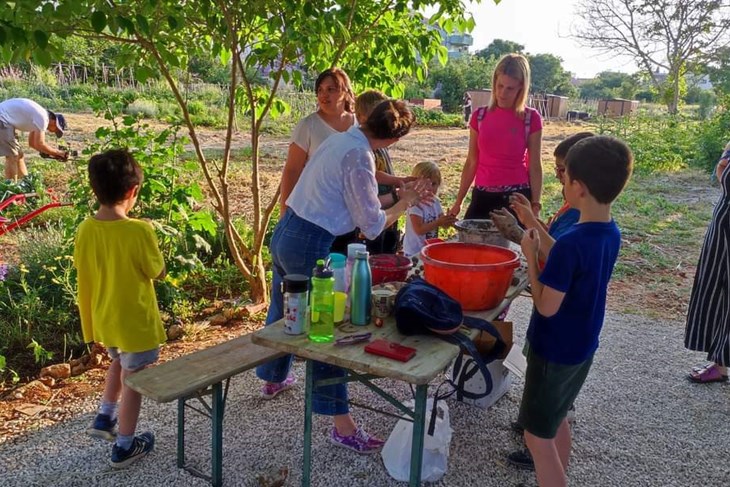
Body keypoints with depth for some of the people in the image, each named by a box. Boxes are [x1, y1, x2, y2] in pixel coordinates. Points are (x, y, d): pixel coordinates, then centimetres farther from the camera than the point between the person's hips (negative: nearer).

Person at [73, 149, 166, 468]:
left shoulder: (85, 230, -8)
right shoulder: (139, 231, -25)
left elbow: (82, 270, 5)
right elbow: (159, 273, -13)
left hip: (103, 318, 6)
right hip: (135, 321, -6)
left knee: (118, 363, 32)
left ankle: (104, 418, 41)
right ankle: (124, 446, 24)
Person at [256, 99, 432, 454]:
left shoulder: (342, 139, 9)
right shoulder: (359, 156, -17)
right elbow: (372, 225, -13)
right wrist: (405, 203, 1)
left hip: (284, 232, 10)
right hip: (310, 246, -10)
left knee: (283, 310, 26)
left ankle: (273, 379, 50)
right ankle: (342, 425, 5)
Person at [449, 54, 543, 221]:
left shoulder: (531, 119, -2)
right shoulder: (480, 116, 5)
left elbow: (534, 167, 0)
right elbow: (471, 163, 9)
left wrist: (535, 206, -5)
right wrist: (458, 201, 9)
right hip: (482, 197, 3)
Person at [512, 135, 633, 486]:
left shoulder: (571, 242, -30)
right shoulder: (611, 233, -4)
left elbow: (546, 307, -24)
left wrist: (530, 255, -15)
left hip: (555, 350, -8)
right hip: (582, 346, 9)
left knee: (537, 435, 7)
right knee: (557, 419, 26)